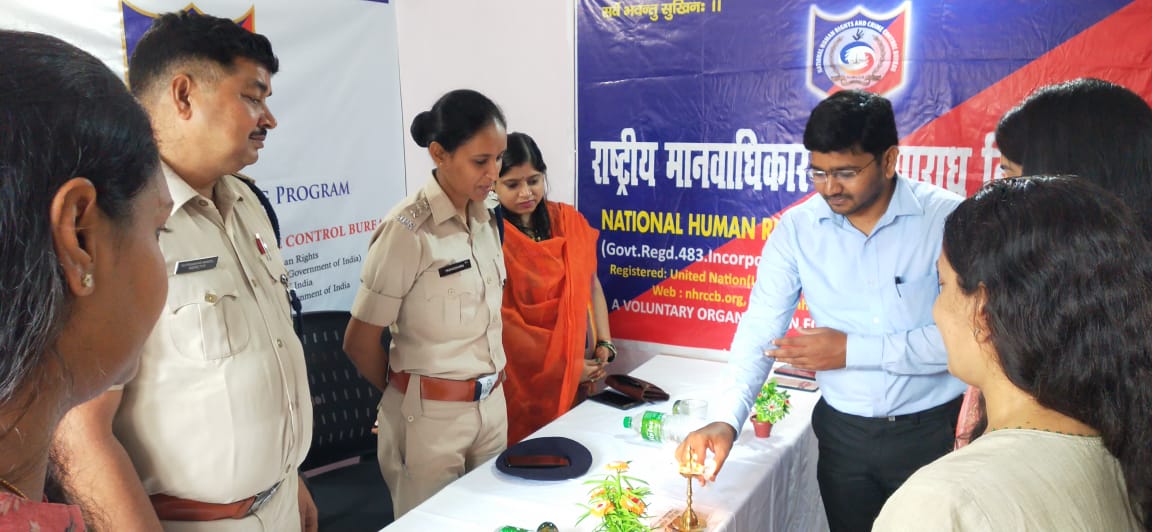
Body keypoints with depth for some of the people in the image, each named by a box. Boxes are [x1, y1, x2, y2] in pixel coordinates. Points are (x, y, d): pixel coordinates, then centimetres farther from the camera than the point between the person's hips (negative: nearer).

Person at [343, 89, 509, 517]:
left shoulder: (485, 221, 4)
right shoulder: (409, 230, -17)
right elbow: (359, 343, -12)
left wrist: (490, 385, 11)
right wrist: (410, 396, 3)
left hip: (493, 404, 6)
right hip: (431, 415, -6)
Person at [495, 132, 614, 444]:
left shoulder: (569, 221, 3)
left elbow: (591, 286, 10)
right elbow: (501, 319, -14)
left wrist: (604, 344, -2)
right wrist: (565, 364, -14)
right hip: (522, 378, -4)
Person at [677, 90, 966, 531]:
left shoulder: (948, 218, -15)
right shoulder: (796, 229, -7)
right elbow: (760, 328, -11)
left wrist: (853, 350, -18)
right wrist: (725, 420, -24)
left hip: (934, 430, -2)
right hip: (843, 432, 3)